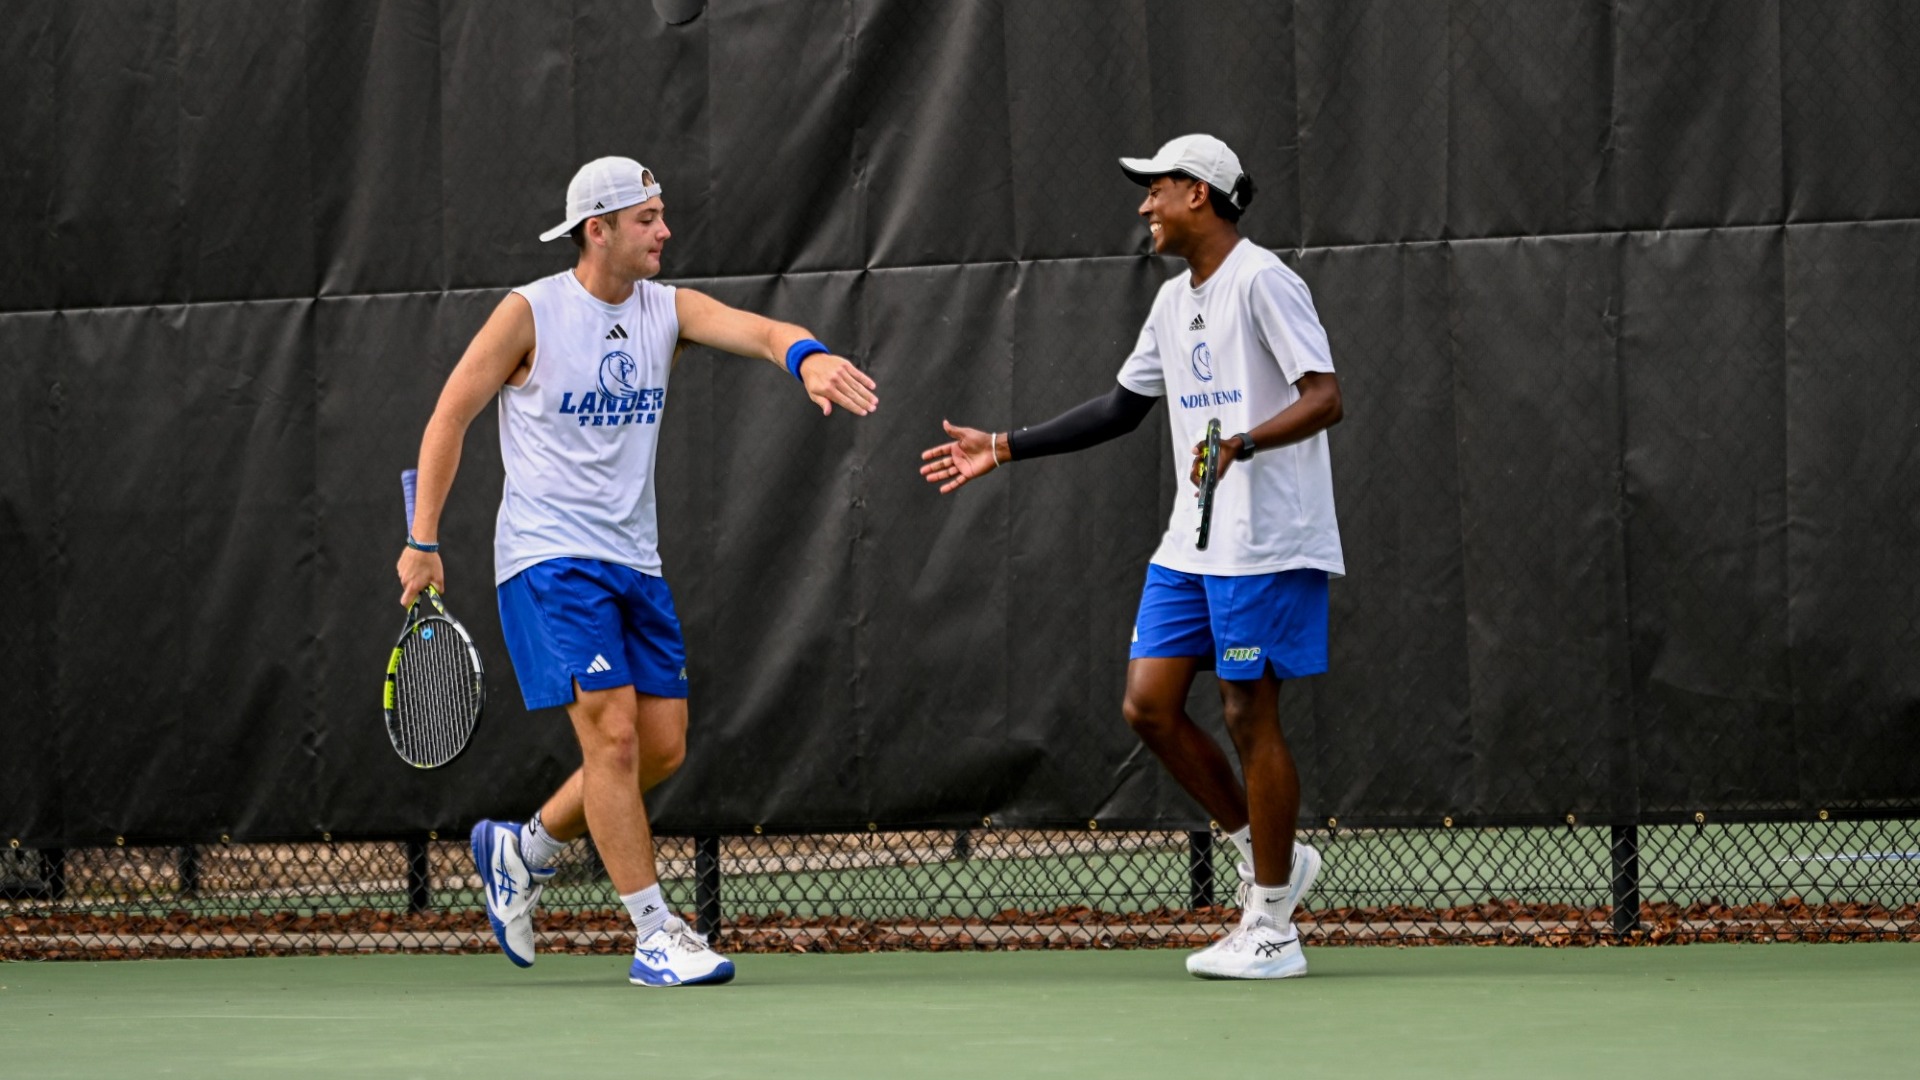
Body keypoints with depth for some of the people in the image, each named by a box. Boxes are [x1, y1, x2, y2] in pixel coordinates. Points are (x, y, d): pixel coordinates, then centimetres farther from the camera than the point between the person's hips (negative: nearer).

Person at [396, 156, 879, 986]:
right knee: (613, 731, -15)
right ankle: (654, 936, -11)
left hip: (633, 564, 6)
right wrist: (422, 540, -6)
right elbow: (449, 417, -3)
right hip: (548, 558, -6)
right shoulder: (530, 313, -8)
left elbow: (758, 330, -13)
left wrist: (808, 356, -36)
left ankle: (522, 850, 26)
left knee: (663, 745, 5)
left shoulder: (667, 309, 5)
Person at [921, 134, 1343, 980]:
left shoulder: (1262, 282, -11)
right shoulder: (1174, 300, 17)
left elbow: (1326, 399, -19)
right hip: (1190, 544, 9)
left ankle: (1271, 931, 2)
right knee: (1149, 706, 3)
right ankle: (1268, 855, 18)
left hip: (1264, 545, -9)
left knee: (1249, 715, -6)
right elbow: (1120, 408, 26)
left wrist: (1242, 444, -34)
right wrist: (1004, 448, 25)